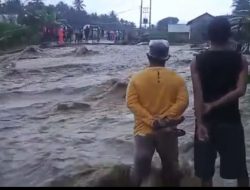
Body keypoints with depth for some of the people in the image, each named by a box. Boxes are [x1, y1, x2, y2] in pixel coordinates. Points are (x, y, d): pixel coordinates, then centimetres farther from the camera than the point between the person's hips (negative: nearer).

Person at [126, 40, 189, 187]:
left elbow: (132, 103, -11)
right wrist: (166, 118, -14)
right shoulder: (177, 79, -1)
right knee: (171, 165, 15)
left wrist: (151, 120, -15)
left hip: (144, 129, -1)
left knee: (141, 166, 6)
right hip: (168, 131, 1)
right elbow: (183, 101, -11)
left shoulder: (137, 78, -3)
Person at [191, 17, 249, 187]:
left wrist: (200, 123, -14)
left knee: (206, 173, 9)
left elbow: (198, 94, -11)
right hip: (231, 121, 0)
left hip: (207, 121, 0)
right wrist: (214, 104, -11)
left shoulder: (198, 61, -3)